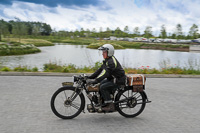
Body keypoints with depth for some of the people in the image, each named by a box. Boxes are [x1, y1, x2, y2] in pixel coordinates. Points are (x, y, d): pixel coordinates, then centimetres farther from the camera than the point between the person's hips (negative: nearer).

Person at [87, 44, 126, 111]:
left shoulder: (111, 61, -22)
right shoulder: (107, 60, 11)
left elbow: (106, 73, -32)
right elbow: (100, 70, 13)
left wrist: (95, 81, -37)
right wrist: (90, 77, 6)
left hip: (118, 80, -11)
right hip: (112, 78, 11)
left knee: (103, 87, -22)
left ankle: (110, 106, -15)